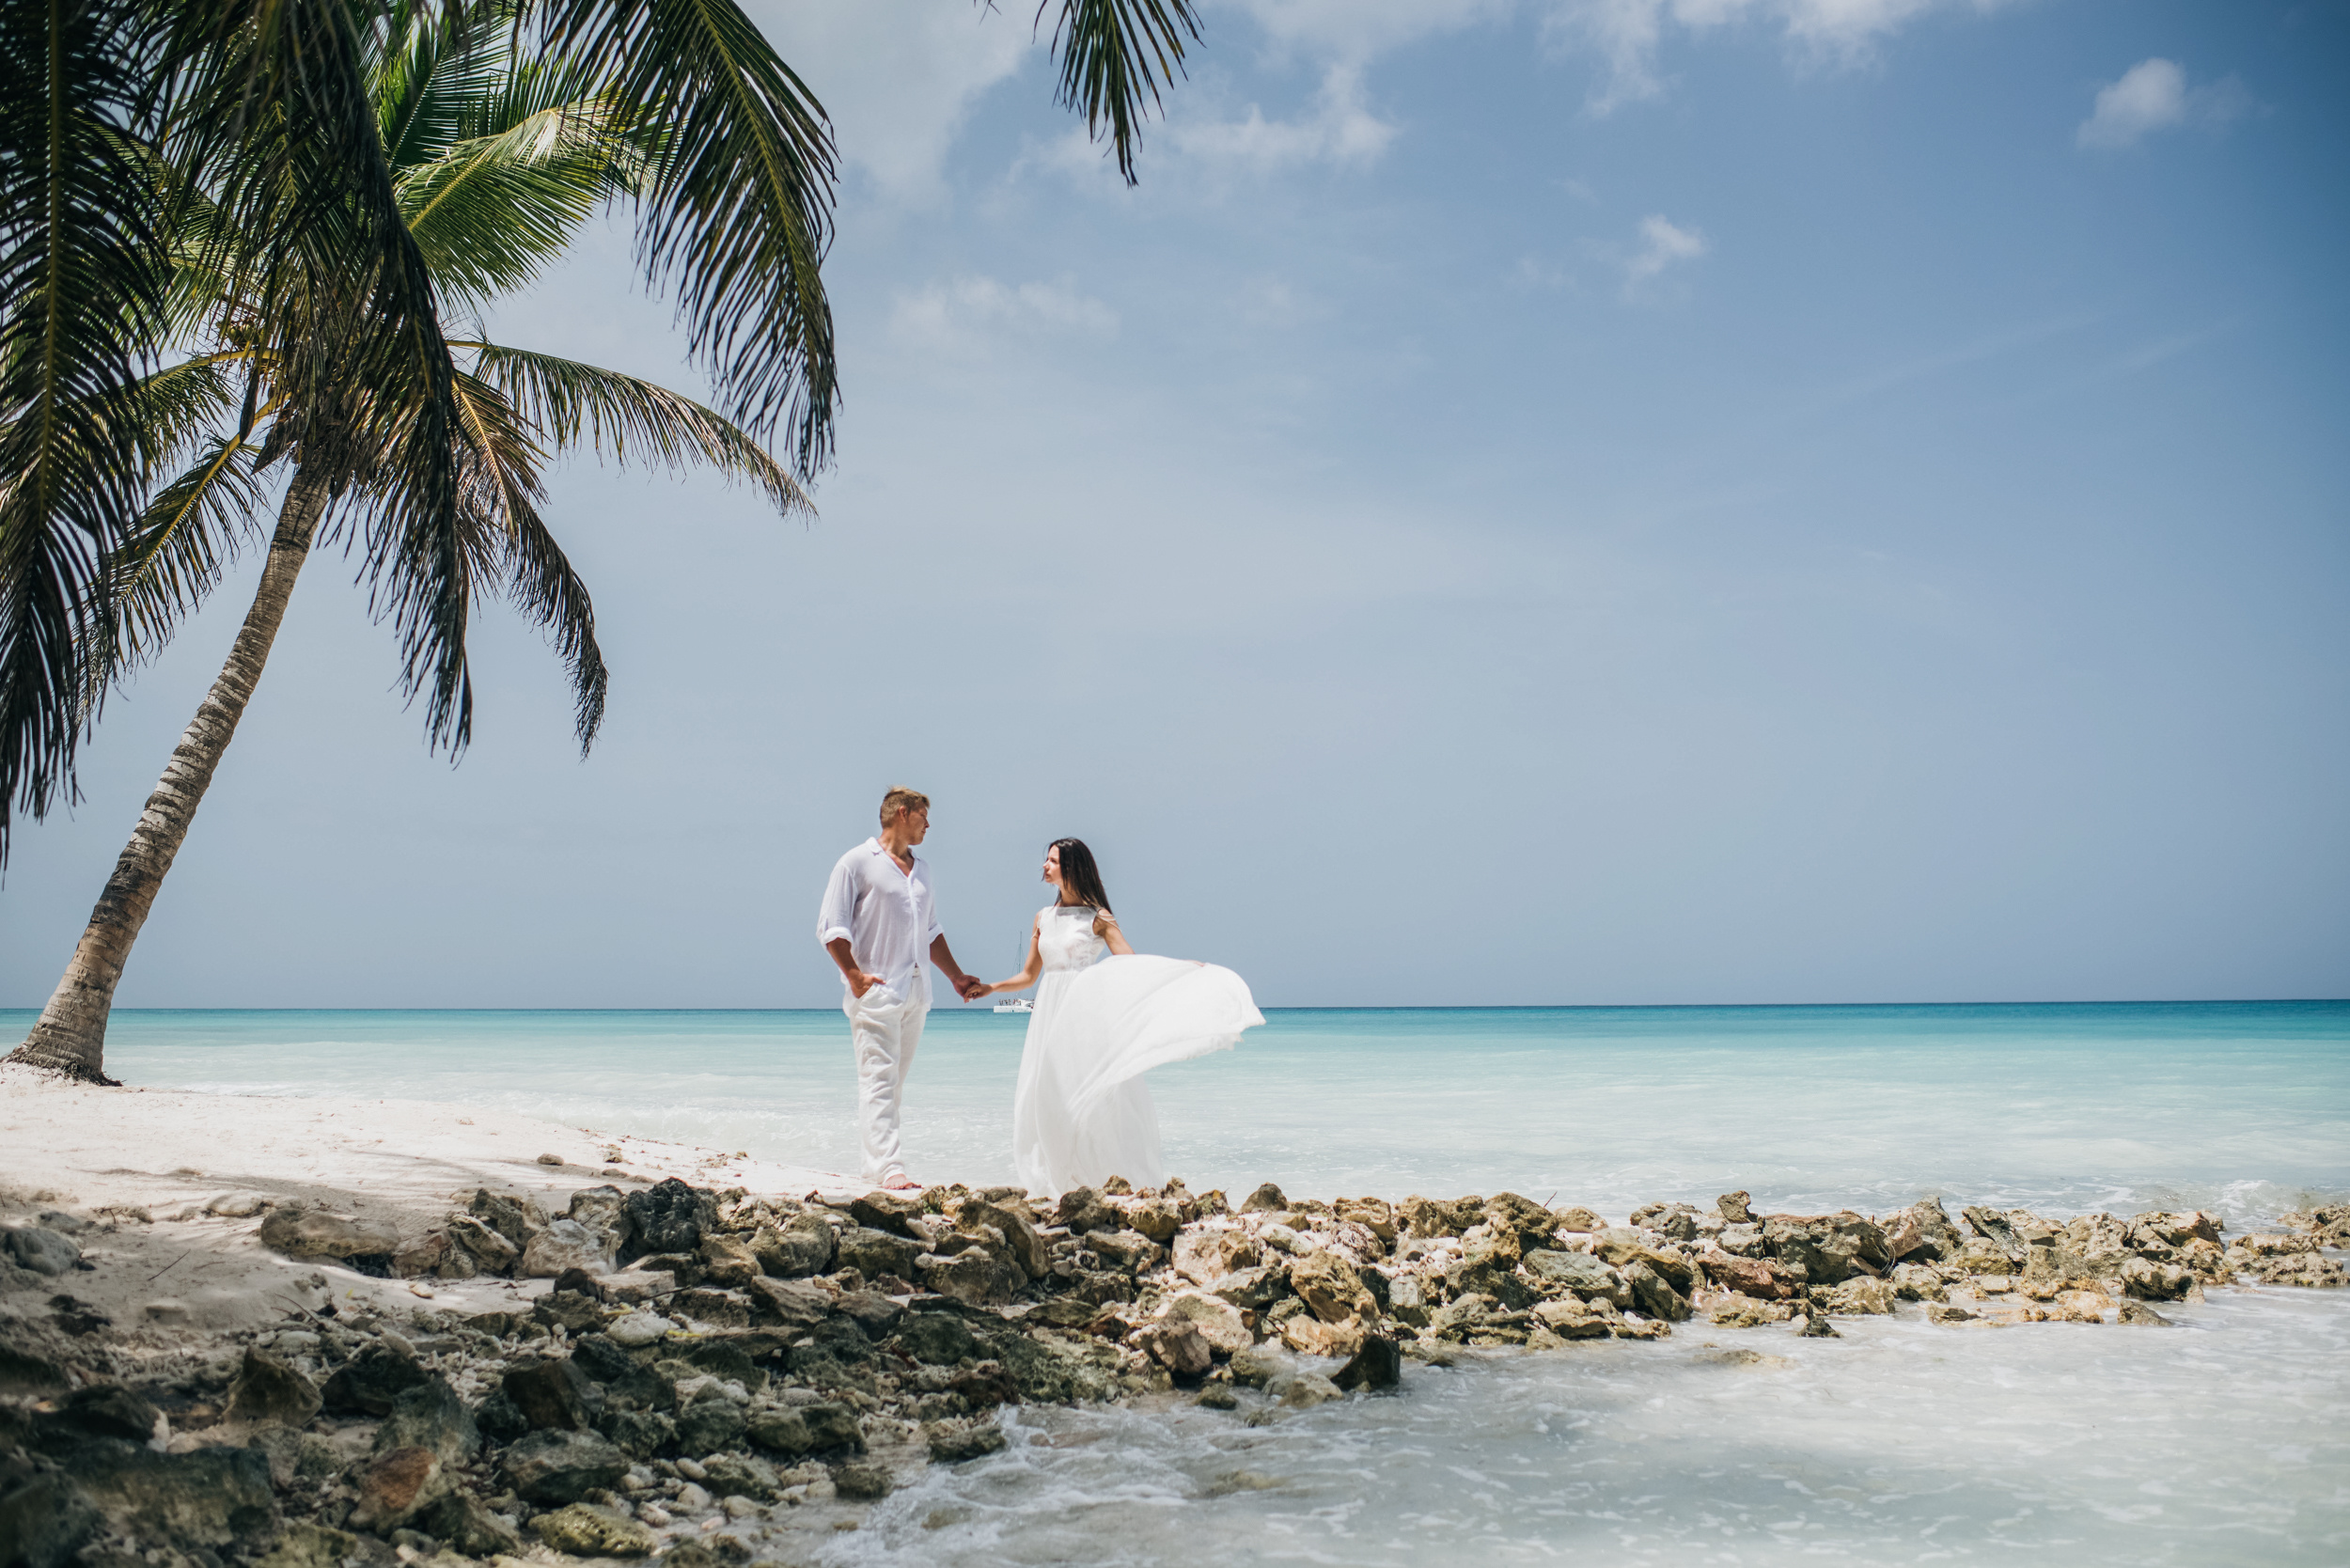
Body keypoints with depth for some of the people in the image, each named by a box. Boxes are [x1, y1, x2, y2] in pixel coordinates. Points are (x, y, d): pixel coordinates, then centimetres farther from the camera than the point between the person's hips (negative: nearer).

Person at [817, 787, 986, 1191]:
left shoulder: (920, 869, 20)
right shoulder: (858, 862, -1)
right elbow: (831, 927, -6)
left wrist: (957, 977, 22)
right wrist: (854, 976, -16)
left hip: (914, 989, 7)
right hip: (874, 989, -7)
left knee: (895, 1082, 7)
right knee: (878, 1078, -12)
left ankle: (877, 1163, 12)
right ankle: (887, 1167, -17)